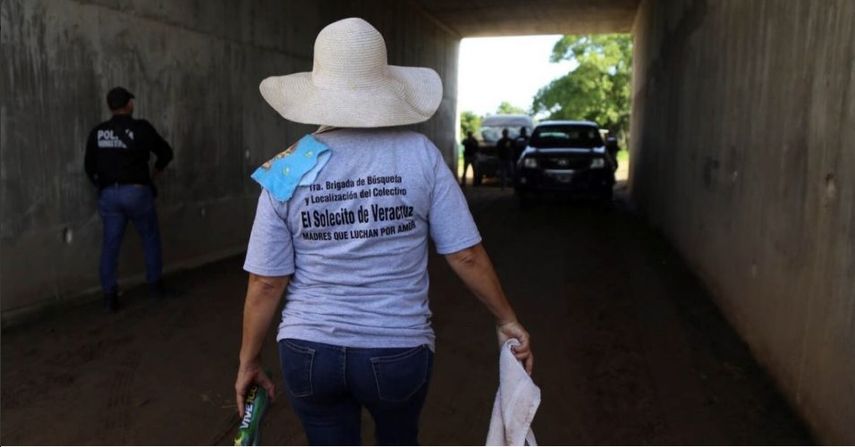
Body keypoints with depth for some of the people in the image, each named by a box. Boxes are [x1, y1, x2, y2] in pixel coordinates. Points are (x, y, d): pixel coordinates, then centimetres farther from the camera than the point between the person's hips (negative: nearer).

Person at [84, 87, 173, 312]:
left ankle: (109, 295, 9)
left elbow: (89, 167, 7)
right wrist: (156, 171, 22)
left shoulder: (97, 132, 3)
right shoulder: (141, 128, -7)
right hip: (136, 192, -3)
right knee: (150, 238, 14)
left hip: (108, 194, 3)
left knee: (110, 245, 8)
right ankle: (155, 285, 21)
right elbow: (166, 153, 3)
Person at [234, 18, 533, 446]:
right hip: (398, 352, 0)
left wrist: (248, 361, 8)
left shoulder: (287, 171, -8)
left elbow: (266, 284, -5)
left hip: (309, 352, 1)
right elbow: (466, 254, -9)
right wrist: (507, 320, 6)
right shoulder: (420, 154, -11)